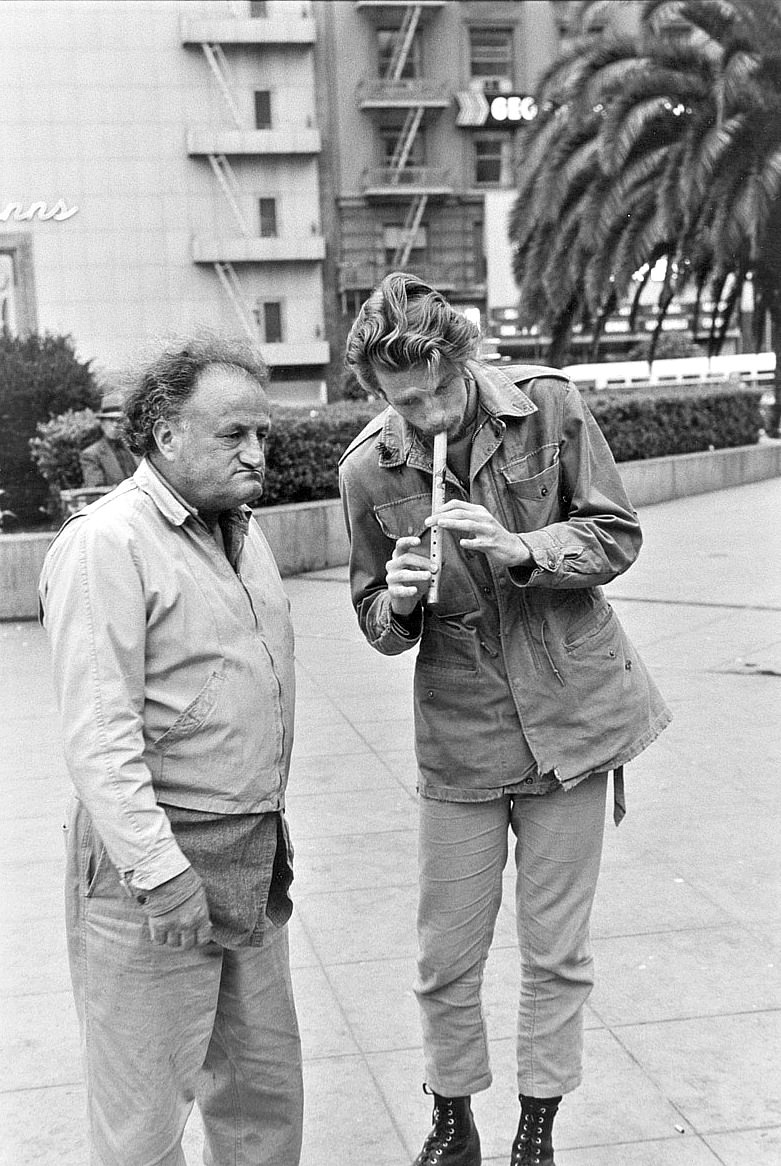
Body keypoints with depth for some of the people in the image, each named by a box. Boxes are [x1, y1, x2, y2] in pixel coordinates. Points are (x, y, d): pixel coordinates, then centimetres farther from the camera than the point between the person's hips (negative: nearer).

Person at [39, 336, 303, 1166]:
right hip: (152, 856, -8)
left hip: (251, 853, 8)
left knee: (263, 1083, 18)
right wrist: (159, 871, -24)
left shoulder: (241, 529, 13)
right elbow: (97, 732, -21)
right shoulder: (107, 543, -15)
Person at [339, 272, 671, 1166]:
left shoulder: (546, 404, -9)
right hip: (457, 736, 1)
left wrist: (522, 548, -21)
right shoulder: (367, 471, -6)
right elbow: (379, 626, 5)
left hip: (569, 718, 0)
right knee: (447, 962, 9)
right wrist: (398, 603, -19)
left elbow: (617, 535, -3)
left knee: (557, 954, 10)